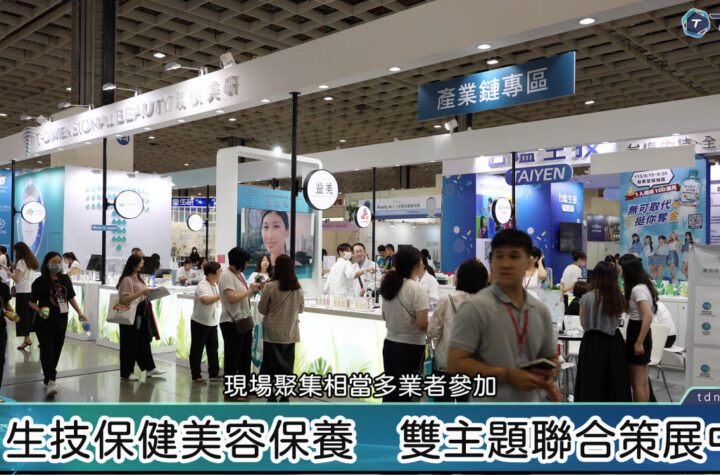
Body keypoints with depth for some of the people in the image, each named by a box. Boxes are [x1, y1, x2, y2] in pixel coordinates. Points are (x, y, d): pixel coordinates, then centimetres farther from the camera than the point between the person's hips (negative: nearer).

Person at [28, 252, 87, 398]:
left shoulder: (65, 279, 7)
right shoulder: (40, 282, -5)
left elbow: (71, 298, 16)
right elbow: (32, 302, 0)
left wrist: (80, 313, 8)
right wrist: (39, 310, -19)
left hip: (61, 322, 5)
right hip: (45, 323, -4)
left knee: (56, 352, 10)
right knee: (47, 351, -11)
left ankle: (49, 375, 24)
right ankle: (50, 382, -13)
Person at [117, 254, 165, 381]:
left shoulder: (138, 277, 13)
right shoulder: (127, 279, -16)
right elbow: (124, 299, -25)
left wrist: (147, 293, 7)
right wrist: (141, 292, -30)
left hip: (142, 315, 9)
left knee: (144, 341, 13)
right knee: (130, 344, 1)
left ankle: (149, 368, 21)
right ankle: (126, 373, 13)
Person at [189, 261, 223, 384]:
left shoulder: (215, 285, 8)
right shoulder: (202, 286, -20)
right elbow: (205, 300, -40)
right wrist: (221, 295, -43)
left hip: (212, 322, 8)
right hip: (200, 322, -8)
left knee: (213, 348, 13)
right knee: (197, 350, 3)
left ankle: (214, 373, 22)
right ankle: (196, 376, 12)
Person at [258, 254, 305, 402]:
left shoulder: (270, 286, -14)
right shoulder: (297, 288, -4)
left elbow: (262, 309, -4)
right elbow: (301, 308, 8)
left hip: (272, 333, -2)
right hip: (290, 333, 3)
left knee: (271, 364, 10)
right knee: (287, 364, 12)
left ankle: (271, 395, 13)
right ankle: (285, 396, 17)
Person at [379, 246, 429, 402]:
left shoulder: (389, 285, 4)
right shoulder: (418, 289, -17)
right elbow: (422, 324, -20)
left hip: (389, 344, 6)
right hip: (410, 347, -6)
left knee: (390, 392, 15)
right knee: (404, 395, 3)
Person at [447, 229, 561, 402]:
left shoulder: (541, 310, 7)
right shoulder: (476, 307, -11)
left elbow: (551, 358, 19)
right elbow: (455, 363, -15)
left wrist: (551, 371, -5)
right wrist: (509, 375, -18)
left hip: (531, 400, 6)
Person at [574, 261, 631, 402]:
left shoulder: (587, 298, -11)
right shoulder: (617, 298, -4)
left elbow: (584, 324, 2)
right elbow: (617, 320, 11)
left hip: (593, 343, -3)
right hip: (614, 343, 3)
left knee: (593, 384, 5)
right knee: (615, 381, 13)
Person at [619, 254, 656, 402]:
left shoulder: (637, 289, -18)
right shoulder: (644, 286, 12)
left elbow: (648, 317, -26)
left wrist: (639, 343, -22)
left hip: (638, 334, -10)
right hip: (640, 334, 10)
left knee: (637, 383, -2)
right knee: (643, 381, 15)